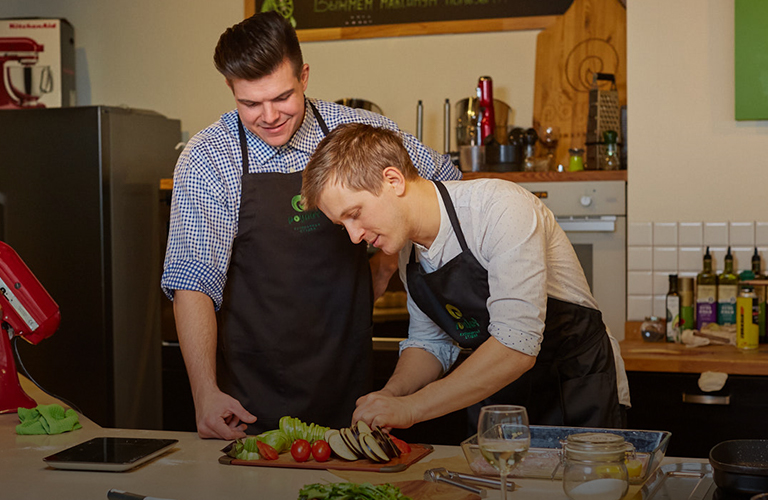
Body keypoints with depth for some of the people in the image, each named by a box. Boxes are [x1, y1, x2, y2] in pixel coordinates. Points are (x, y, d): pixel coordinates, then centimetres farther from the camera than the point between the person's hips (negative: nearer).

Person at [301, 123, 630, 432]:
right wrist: (391, 394, -7)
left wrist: (412, 407, -26)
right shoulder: (407, 249, 2)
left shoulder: (500, 209, -22)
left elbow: (516, 345, -29)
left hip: (576, 393, -6)